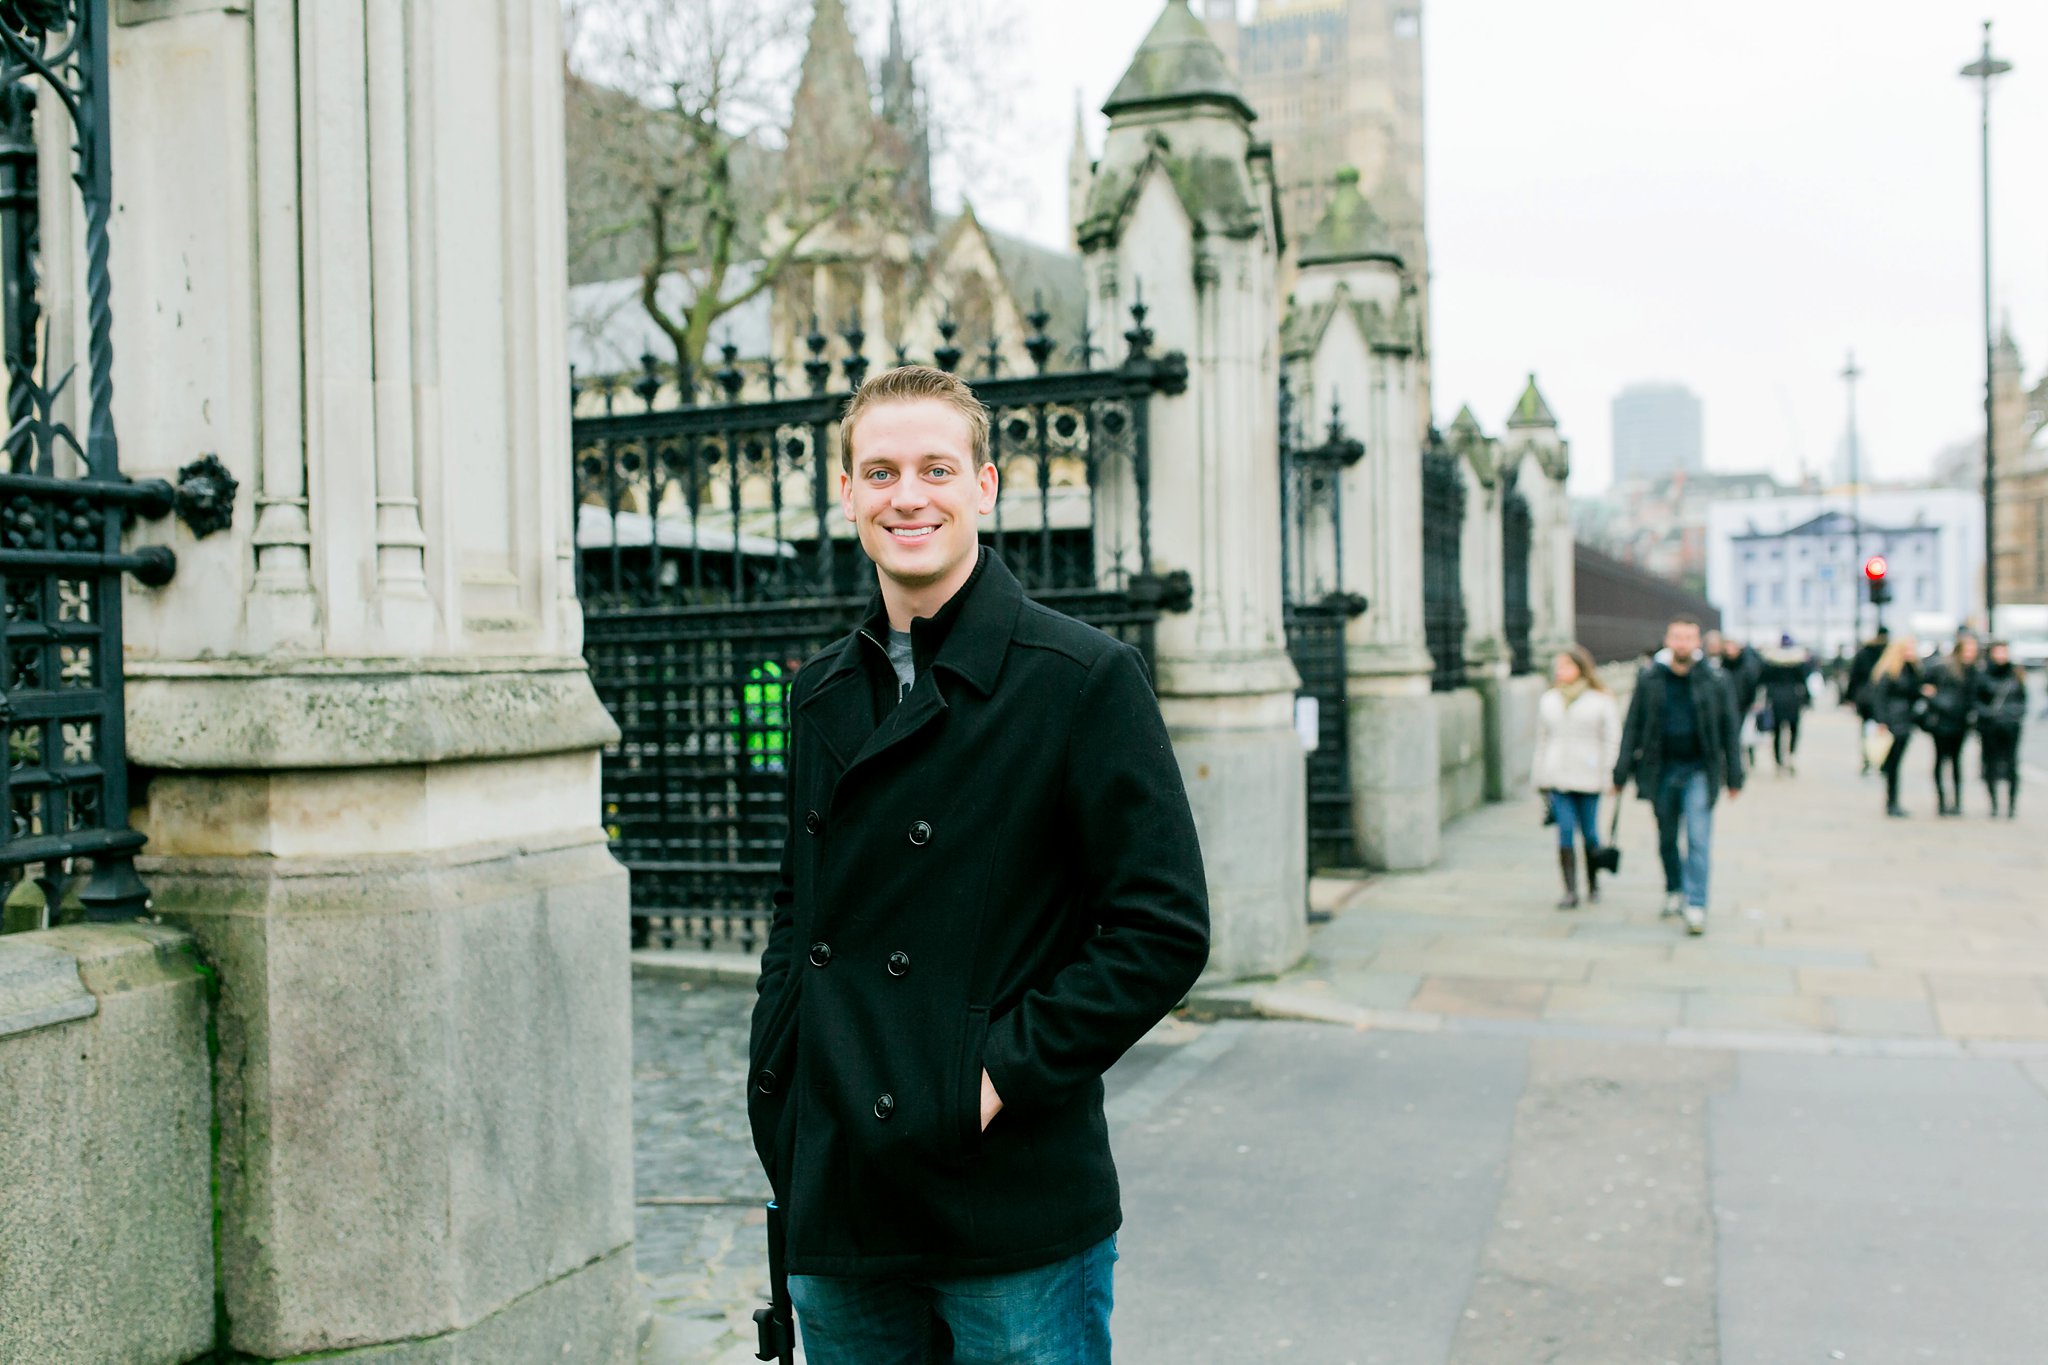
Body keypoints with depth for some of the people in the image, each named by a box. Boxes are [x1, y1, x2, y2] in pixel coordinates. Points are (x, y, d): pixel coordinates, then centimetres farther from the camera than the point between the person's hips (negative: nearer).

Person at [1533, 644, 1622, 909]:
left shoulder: (1601, 700, 2)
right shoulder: (1548, 701, 13)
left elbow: (1611, 739, 2)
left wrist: (1604, 773, -4)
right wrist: (1541, 780, 14)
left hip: (1587, 777, -2)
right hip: (1556, 777, 2)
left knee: (1589, 833, 5)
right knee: (1565, 832, -6)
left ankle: (1593, 885, 24)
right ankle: (1570, 892, -7)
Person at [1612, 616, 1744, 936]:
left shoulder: (1712, 680, -4)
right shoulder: (1649, 681, -1)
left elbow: (1728, 729, 2)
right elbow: (1632, 727, 3)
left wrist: (1734, 777, 3)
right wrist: (1621, 774, 2)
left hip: (1699, 769, -2)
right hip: (1661, 770, 2)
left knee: (1698, 839, -10)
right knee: (1666, 838, 14)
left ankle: (1696, 905, -7)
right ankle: (1674, 891, 35)